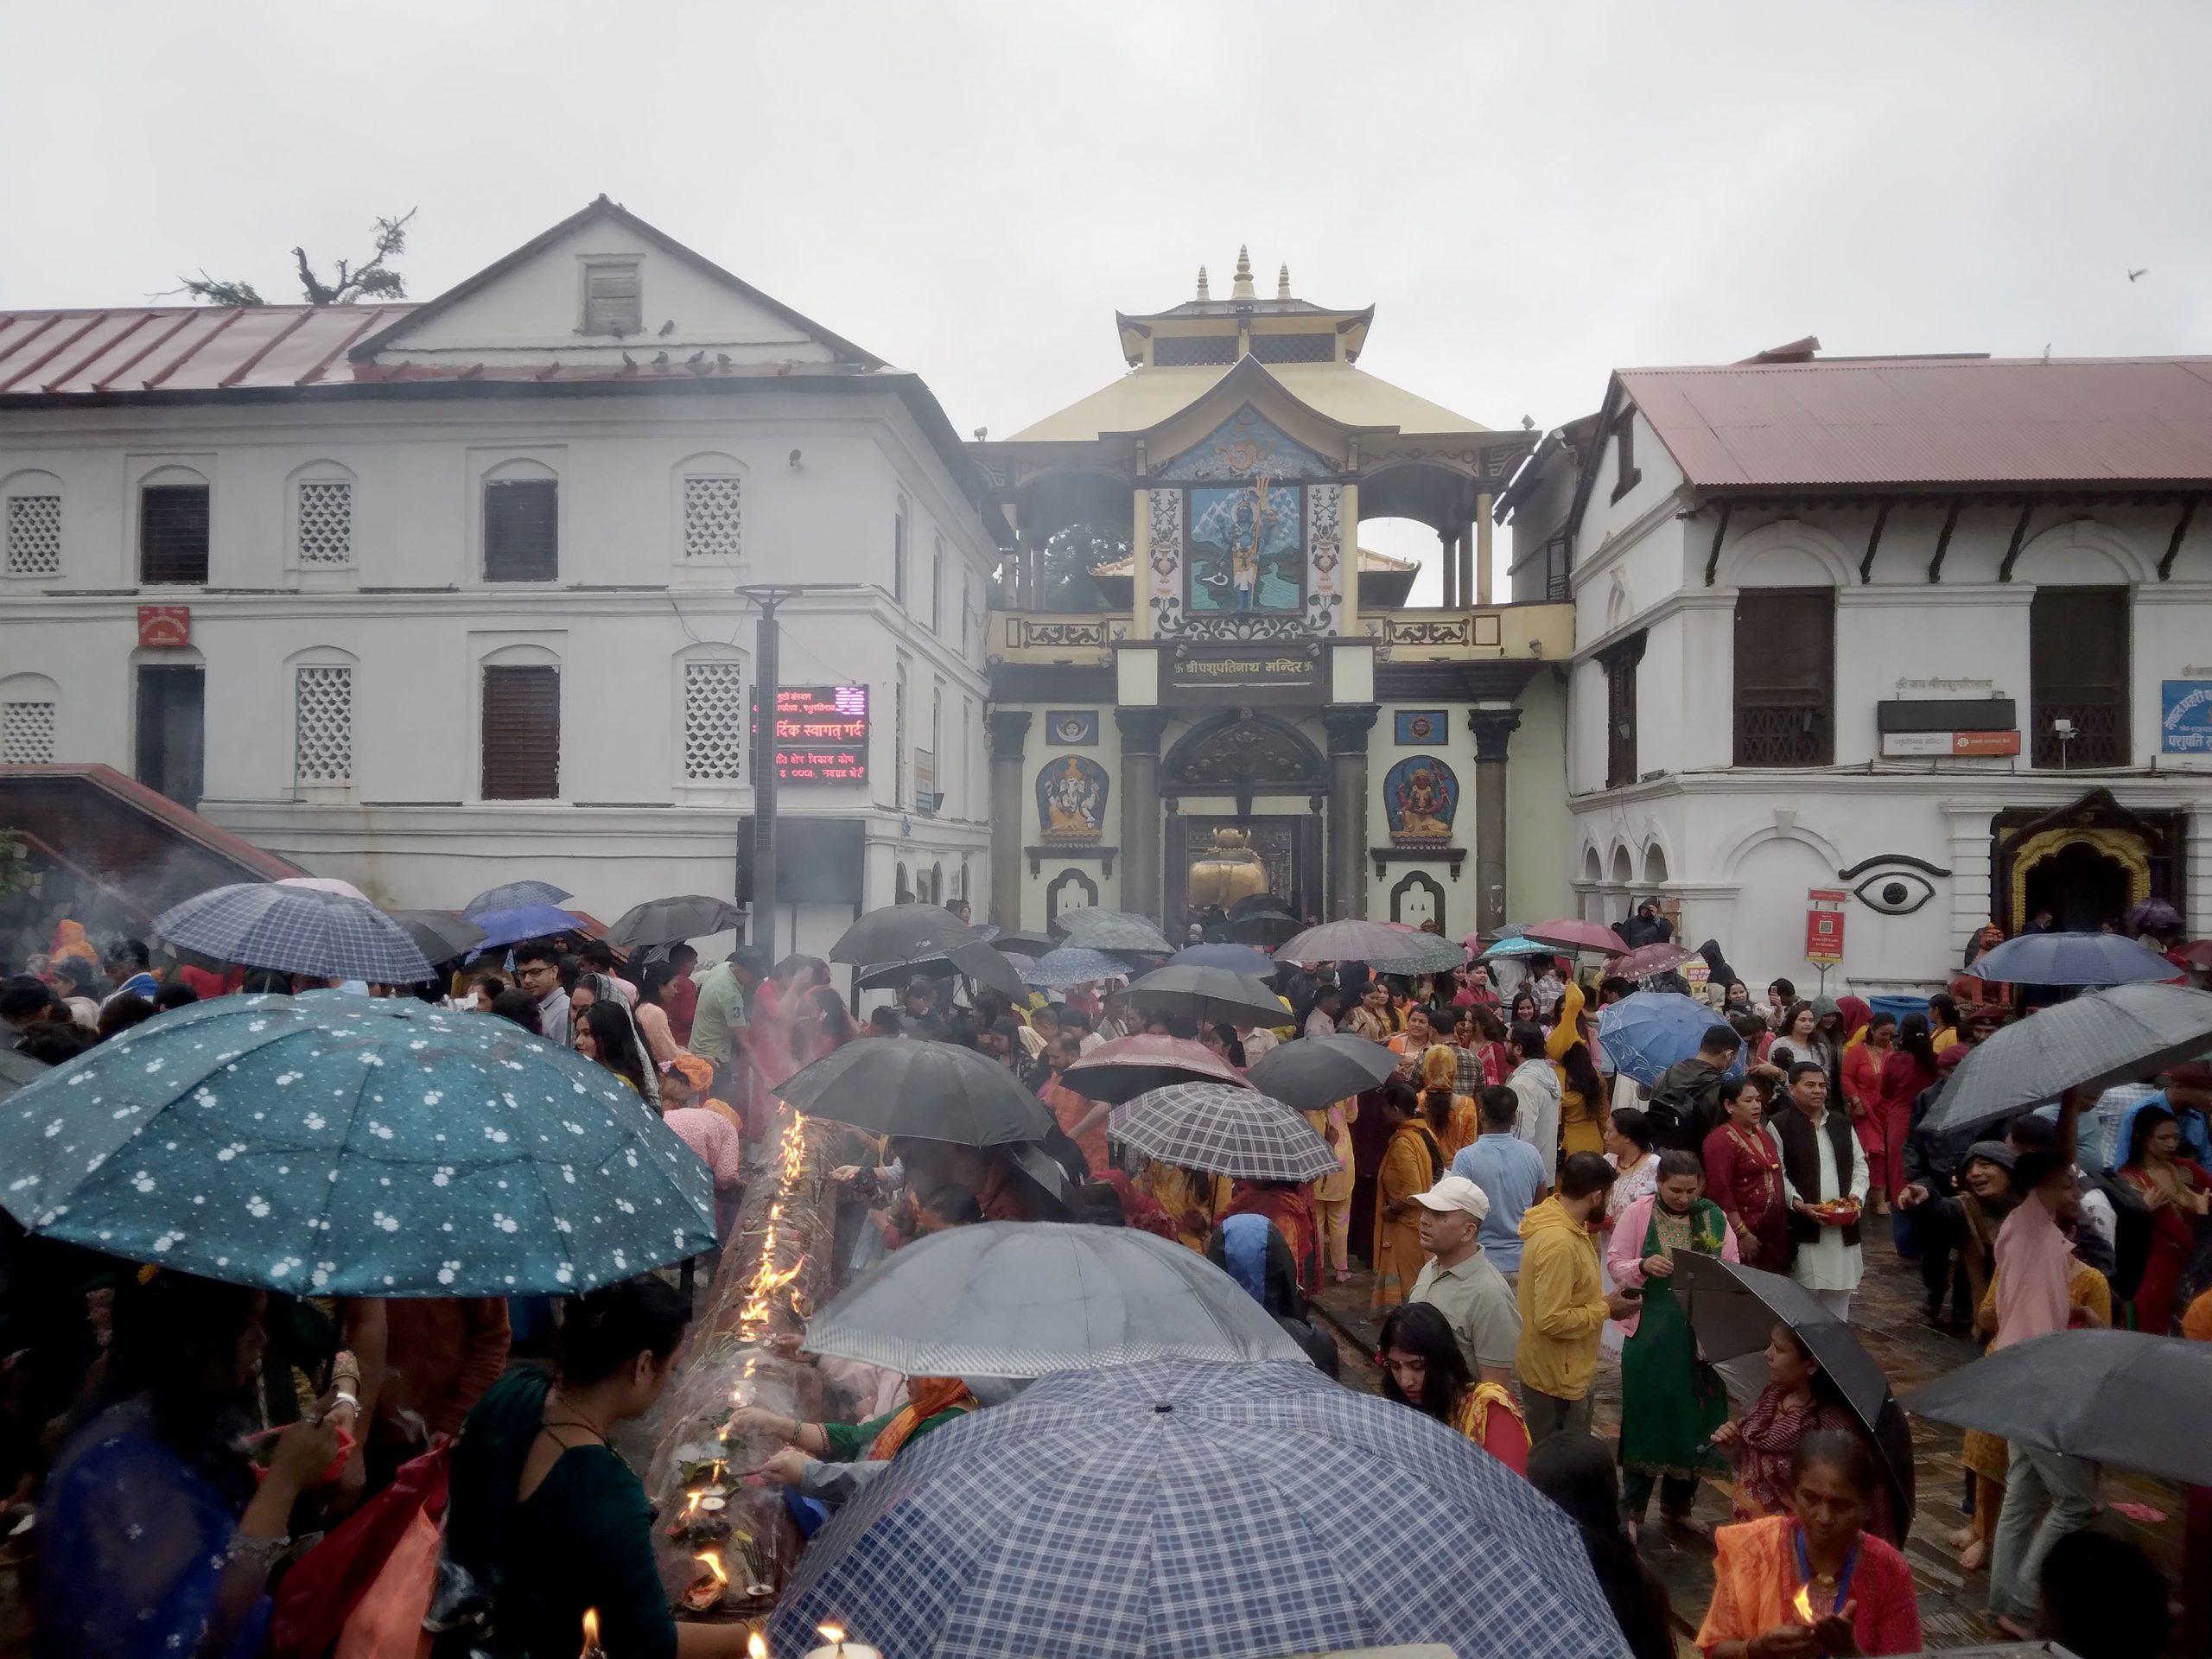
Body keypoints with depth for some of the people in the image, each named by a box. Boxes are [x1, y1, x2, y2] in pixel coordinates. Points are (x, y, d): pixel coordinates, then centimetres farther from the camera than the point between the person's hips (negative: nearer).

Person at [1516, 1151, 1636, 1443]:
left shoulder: (1556, 1219, 2)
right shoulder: (1559, 1242, -29)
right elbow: (1552, 1320, -29)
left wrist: (1600, 1300, 2)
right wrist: (1605, 1309, -17)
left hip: (1559, 1369, 9)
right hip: (1555, 1376, -9)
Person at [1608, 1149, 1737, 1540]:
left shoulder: (1713, 1217, 2)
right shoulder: (1638, 1213, -6)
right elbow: (1615, 1263, -5)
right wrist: (1643, 1265, -24)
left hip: (1702, 1332, 3)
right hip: (1650, 1331, -3)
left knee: (1694, 1416, 11)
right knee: (1646, 1415, 3)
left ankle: (1677, 1505, 29)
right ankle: (1633, 1508, 17)